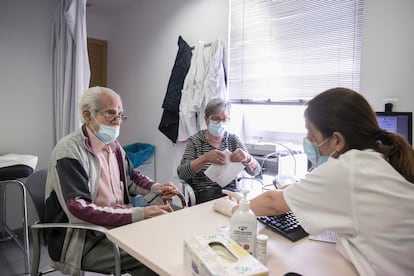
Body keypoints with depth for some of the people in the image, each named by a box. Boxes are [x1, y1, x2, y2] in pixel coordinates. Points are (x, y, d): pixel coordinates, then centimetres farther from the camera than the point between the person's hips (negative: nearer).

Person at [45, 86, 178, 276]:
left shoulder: (113, 145, 5)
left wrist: (155, 188, -1)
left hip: (116, 224, 7)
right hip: (83, 242, -7)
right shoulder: (69, 151, -18)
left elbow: (131, 177, 19)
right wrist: (139, 214, -31)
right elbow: (80, 211, -27)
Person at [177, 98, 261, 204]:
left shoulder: (233, 139, 8)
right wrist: (204, 158, -30)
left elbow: (255, 171, -1)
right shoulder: (195, 141, 2)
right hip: (203, 194, -3)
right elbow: (181, 173, -13)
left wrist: (246, 158, -25)